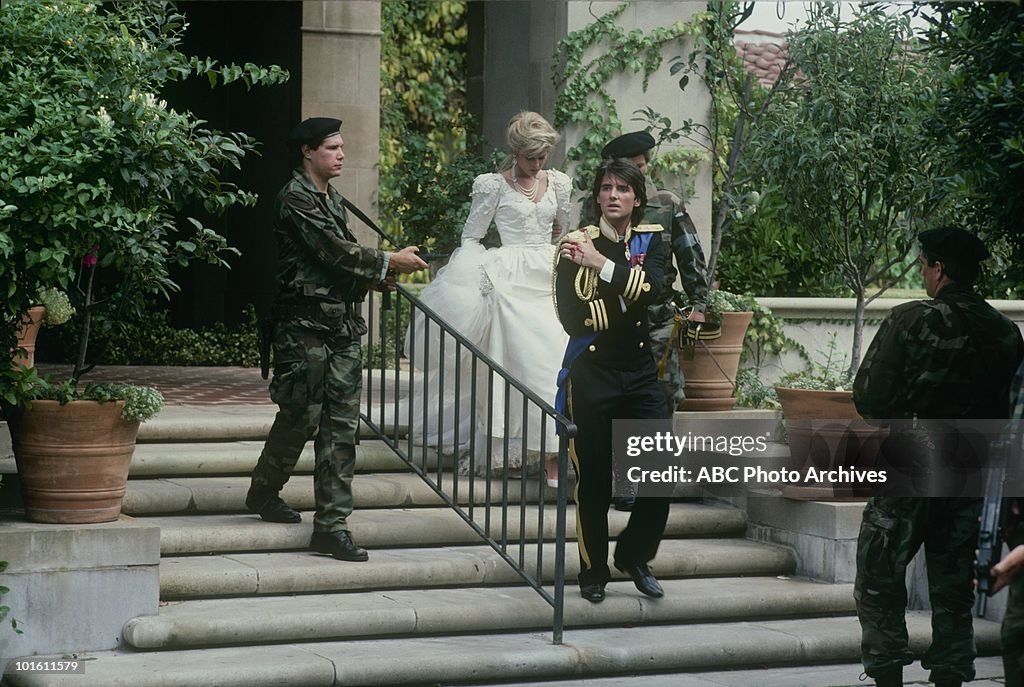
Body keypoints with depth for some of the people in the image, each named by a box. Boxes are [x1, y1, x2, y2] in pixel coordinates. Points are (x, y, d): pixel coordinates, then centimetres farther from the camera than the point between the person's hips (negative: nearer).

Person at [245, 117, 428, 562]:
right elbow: (334, 251, -17)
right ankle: (264, 492, 24)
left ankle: (332, 524, 2)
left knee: (342, 424, 2)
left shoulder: (332, 199, 18)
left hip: (342, 324, 8)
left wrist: (380, 273, 4)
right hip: (306, 324, -8)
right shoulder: (295, 199, -10)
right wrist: (390, 262, -10)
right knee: (302, 416, 0)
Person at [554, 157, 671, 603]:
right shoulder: (576, 244, -3)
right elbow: (573, 318, -12)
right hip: (591, 373, -3)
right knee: (594, 481, -1)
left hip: (639, 372, 3)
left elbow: (652, 288, -15)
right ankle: (593, 572, 14)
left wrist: (602, 265, -22)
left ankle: (634, 556, 17)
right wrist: (627, 295, -11)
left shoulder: (651, 239, 6)